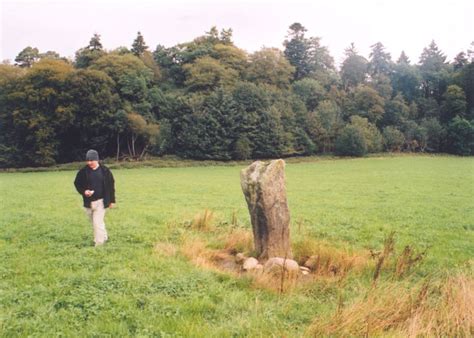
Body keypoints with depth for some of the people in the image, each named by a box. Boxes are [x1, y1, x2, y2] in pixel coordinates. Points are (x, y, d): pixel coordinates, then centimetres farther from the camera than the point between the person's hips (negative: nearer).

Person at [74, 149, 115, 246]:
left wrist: (112, 200, 2)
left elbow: (111, 186, 1)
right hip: (88, 202, 4)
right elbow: (77, 183, 8)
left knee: (97, 223, -10)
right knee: (95, 223, 16)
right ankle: (104, 237, 37)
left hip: (101, 201, -3)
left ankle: (99, 244, 0)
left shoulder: (105, 171, -5)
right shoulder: (83, 172, -2)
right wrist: (83, 191, -12)